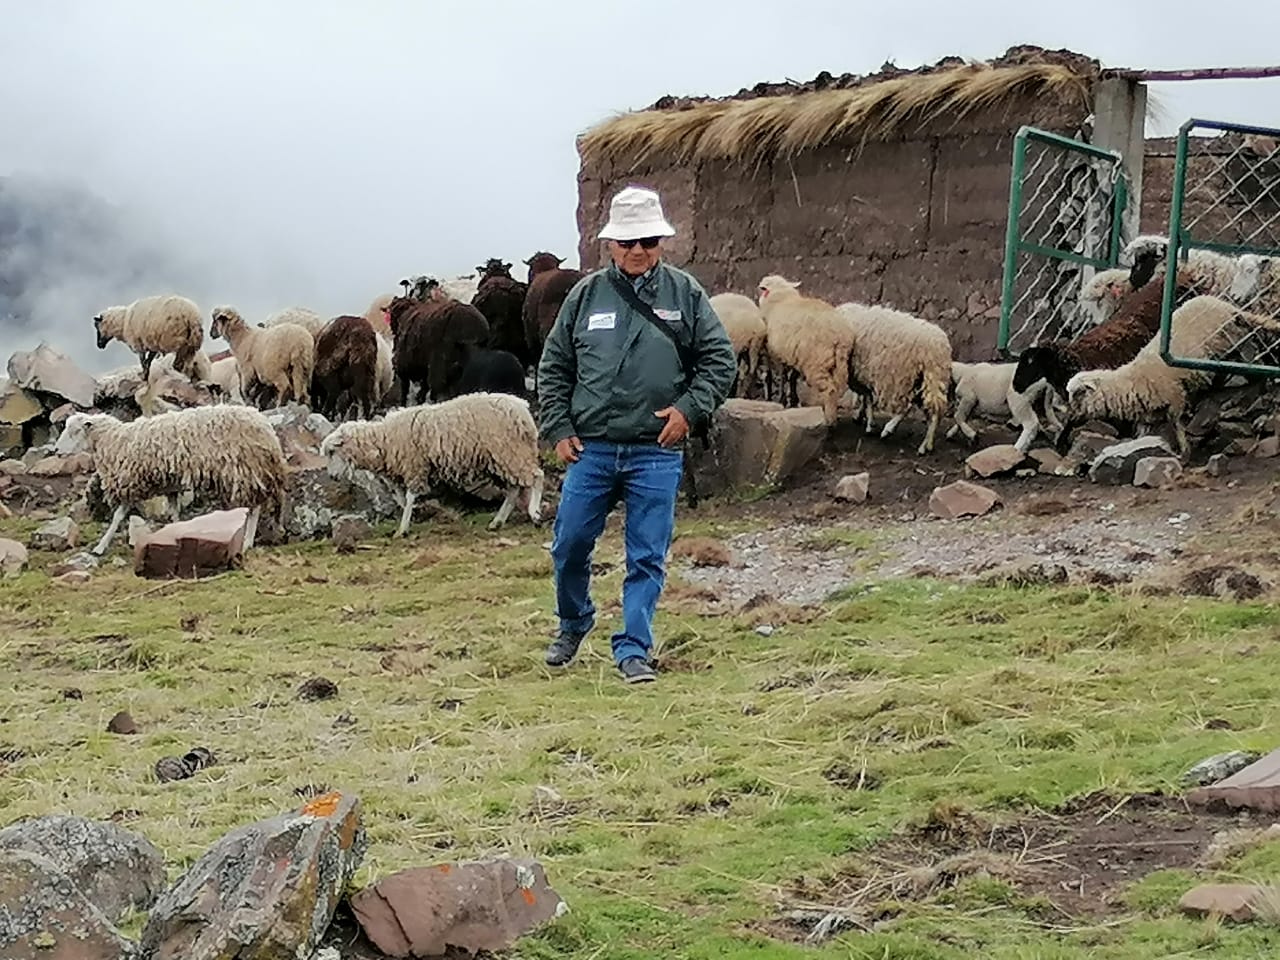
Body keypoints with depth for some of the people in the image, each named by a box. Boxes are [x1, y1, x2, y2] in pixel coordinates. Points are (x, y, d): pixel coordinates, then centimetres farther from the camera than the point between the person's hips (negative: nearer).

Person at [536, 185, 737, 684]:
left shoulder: (685, 293, 4)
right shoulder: (587, 295, 6)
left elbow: (720, 360, 5)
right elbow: (554, 368, 11)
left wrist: (689, 408, -8)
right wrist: (558, 429, 2)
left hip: (657, 452, -1)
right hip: (590, 449, 1)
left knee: (647, 557, 0)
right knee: (570, 546, 5)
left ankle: (633, 649, 8)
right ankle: (572, 626, 29)